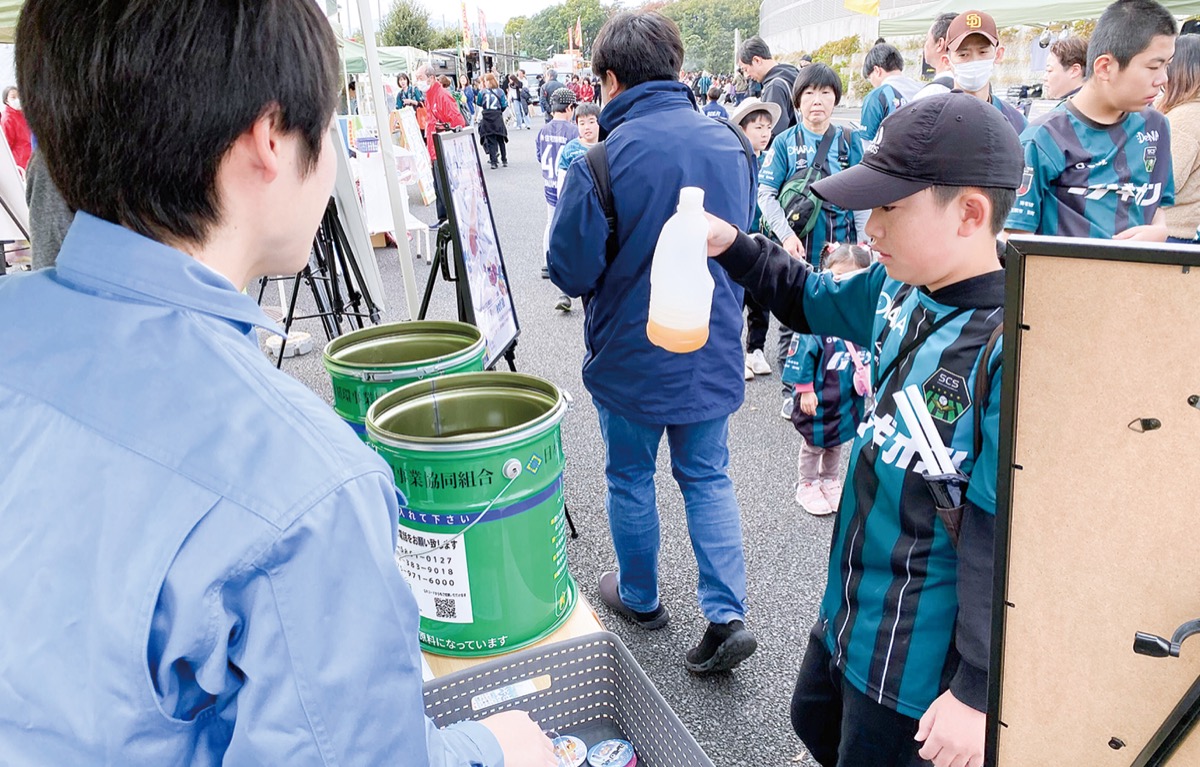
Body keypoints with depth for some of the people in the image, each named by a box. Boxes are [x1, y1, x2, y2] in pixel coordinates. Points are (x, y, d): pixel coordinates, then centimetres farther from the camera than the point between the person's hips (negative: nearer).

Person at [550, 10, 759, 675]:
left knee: (630, 479, 16)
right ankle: (726, 615, 12)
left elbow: (571, 272, -15)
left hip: (631, 358, -4)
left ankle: (640, 597, 36)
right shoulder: (731, 144, -3)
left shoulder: (602, 160, -20)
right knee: (708, 477, 17)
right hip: (713, 353, 4)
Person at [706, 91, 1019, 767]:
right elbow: (815, 300, 16)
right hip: (849, 606, 8)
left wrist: (978, 693, -20)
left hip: (918, 653, -8)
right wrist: (732, 245, 2)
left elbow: (1009, 542, -26)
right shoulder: (899, 288, -5)